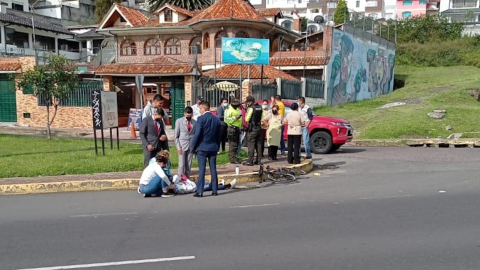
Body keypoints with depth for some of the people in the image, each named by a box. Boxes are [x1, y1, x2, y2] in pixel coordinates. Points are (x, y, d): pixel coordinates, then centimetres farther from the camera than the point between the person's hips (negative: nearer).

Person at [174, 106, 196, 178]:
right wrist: (178, 147, -6)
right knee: (181, 165, -3)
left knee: (189, 165, 6)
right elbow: (176, 135, 1)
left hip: (191, 146, 2)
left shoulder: (195, 122, 5)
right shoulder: (179, 121, 0)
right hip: (182, 146, -2)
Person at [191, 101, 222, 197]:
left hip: (202, 147, -5)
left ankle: (200, 191, -1)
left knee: (202, 169, -2)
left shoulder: (201, 119, -11)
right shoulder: (217, 119, 7)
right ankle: (214, 190, 11)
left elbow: (197, 134, -13)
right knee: (213, 169, 8)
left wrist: (193, 146, -3)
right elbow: (218, 135, 10)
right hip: (213, 147, 5)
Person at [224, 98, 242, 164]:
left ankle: (234, 157, 22)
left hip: (237, 128, 9)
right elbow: (226, 119, -19)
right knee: (233, 144, -9)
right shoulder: (229, 110, -10)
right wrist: (234, 118, -22)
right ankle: (232, 159, -6)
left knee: (236, 144, 13)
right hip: (232, 128, -9)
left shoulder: (238, 109, 19)